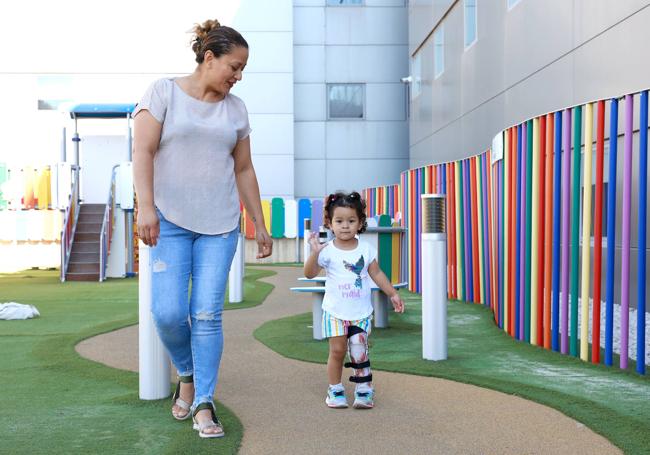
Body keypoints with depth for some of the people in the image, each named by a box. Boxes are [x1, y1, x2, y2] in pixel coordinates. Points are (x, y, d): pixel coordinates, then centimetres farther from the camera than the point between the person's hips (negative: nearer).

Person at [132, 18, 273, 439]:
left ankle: (204, 403, 4)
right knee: (168, 312, -9)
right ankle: (187, 374, 20)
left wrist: (260, 225, 13)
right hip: (170, 220, -2)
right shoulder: (164, 92, 1)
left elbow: (244, 170, 15)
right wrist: (146, 206, -17)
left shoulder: (235, 108, 12)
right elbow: (143, 151, -6)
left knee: (208, 315, -3)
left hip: (220, 224, 3)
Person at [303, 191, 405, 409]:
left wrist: (393, 294, 9)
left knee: (359, 351, -3)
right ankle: (335, 389, 16)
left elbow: (376, 273, 10)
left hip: (361, 312, 1)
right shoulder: (327, 250, -8)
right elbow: (310, 273, -14)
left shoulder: (366, 249, 1)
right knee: (337, 350, 1)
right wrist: (314, 252, -28)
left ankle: (364, 389, 9)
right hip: (335, 311, -1)